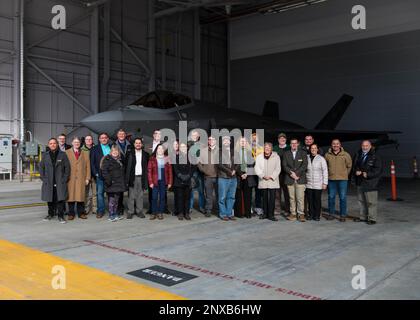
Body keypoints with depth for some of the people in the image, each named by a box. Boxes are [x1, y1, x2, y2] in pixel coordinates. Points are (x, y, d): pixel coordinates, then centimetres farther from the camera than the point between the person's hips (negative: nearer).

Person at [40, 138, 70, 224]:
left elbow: (67, 167, 2)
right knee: (50, 199, 9)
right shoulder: (45, 155, 8)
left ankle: (61, 216, 1)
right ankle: (51, 214, 24)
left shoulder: (62, 154, 2)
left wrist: (65, 179, -5)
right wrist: (43, 178, 2)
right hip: (49, 182, 2)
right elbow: (41, 167, 11)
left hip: (60, 182, -2)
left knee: (60, 199, -6)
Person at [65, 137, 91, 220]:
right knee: (71, 196, 0)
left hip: (81, 179, 1)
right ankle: (71, 213, 7)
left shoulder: (85, 154, 14)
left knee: (81, 196, 1)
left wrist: (87, 178, 2)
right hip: (70, 178, -1)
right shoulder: (67, 153, 9)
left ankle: (81, 213, 10)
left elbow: (88, 166, 10)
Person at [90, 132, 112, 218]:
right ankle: (100, 210, 9)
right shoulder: (95, 149, 6)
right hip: (100, 175, -1)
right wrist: (96, 173, -6)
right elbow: (92, 163, 3)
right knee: (99, 193, 0)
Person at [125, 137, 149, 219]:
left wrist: (146, 178, 0)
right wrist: (127, 178, -7)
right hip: (132, 177, -1)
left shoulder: (145, 154, 8)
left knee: (140, 195, 6)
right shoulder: (129, 153, 3)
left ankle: (139, 211, 14)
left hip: (141, 177, 2)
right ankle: (130, 212, 7)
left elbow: (147, 167, 7)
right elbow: (126, 166, 0)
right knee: (131, 196, 1)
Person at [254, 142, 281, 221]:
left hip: (272, 181, -1)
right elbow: (257, 168, 3)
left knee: (272, 198, -6)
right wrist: (263, 176, -10)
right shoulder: (259, 157, 8)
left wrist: (272, 176, -10)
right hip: (263, 181, 1)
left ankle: (271, 215, -1)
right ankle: (265, 213, 16)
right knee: (264, 198, 6)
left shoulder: (276, 157, 5)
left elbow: (278, 168, 1)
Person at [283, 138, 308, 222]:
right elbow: (284, 166, 4)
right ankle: (293, 213, 9)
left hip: (300, 178, -1)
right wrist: (291, 173, -10)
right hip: (290, 179, 2)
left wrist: (296, 173, -10)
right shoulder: (286, 154, 12)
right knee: (292, 198, 2)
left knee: (300, 197, -5)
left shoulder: (303, 153, 8)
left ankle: (301, 214, 2)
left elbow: (304, 165, -2)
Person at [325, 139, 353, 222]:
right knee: (331, 197, 8)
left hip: (342, 179, -2)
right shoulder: (327, 155, 4)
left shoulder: (345, 155, 0)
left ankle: (343, 215, 9)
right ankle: (331, 213, 20)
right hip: (331, 179, 2)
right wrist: (328, 174, 9)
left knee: (343, 198, 0)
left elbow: (349, 166, 8)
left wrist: (345, 174, 6)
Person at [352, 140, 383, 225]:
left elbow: (378, 170, -11)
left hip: (370, 183, -7)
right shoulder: (358, 155, 12)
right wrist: (356, 171, -1)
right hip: (360, 182, 7)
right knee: (361, 200, 15)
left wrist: (368, 174, -19)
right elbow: (354, 166, 21)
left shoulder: (375, 156, -7)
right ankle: (363, 217, 26)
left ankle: (372, 218, 2)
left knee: (371, 201, -5)